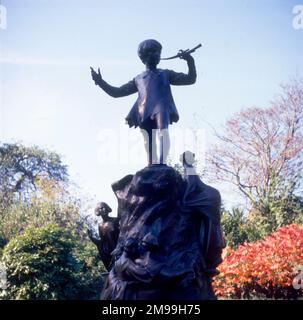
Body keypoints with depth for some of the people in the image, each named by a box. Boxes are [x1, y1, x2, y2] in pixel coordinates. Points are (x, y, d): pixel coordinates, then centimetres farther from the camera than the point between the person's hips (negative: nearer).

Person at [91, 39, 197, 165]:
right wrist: (100, 82, 18)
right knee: (149, 143, -6)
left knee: (163, 131, -30)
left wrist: (190, 61, 2)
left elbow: (190, 79, 19)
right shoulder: (138, 79, 30)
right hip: (145, 114, 2)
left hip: (161, 108, -2)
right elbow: (117, 92, 30)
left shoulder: (165, 74, 26)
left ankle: (162, 164, -46)